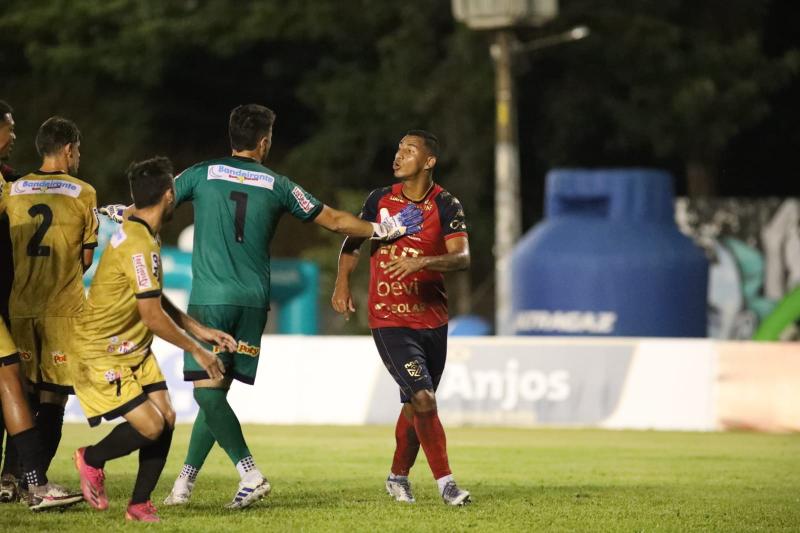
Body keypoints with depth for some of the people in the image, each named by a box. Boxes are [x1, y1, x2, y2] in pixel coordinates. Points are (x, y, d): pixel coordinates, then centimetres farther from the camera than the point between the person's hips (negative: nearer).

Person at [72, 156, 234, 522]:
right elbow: (153, 316, -24)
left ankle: (139, 505, 7)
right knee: (150, 426, -15)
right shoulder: (138, 245, -25)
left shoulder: (142, 233, 8)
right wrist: (197, 352, -14)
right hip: (102, 352, -10)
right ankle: (91, 460, 12)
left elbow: (155, 300, 18)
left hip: (136, 349, 10)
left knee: (166, 417, -2)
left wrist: (200, 330, 12)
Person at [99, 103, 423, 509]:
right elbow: (334, 220, 12)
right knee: (216, 391, 10)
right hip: (253, 302, 3)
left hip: (210, 299, -3)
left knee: (207, 389, -5)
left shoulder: (202, 175, 2)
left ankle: (250, 475, -18)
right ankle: (185, 482, 12)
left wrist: (109, 212, 31)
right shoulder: (277, 185, 7)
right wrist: (384, 229, 24)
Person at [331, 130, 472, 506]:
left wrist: (421, 262, -33)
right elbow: (353, 239, 17)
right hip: (389, 321, -2)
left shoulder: (446, 206, -5)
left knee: (414, 405, 12)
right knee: (423, 398, -16)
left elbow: (462, 257, -17)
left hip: (432, 319, 2)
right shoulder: (380, 200, 1)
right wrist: (342, 282, 4)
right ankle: (445, 482, -9)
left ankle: (398, 476, 33)